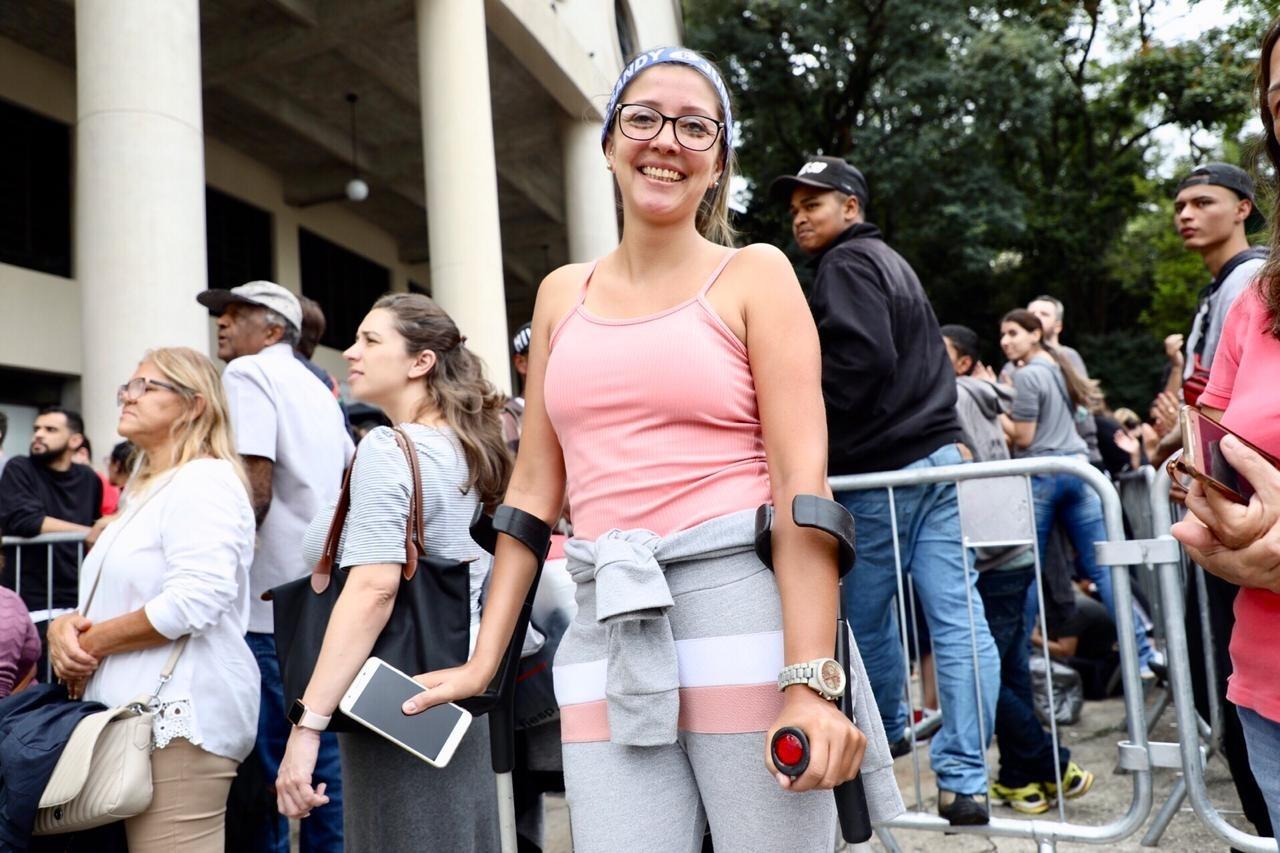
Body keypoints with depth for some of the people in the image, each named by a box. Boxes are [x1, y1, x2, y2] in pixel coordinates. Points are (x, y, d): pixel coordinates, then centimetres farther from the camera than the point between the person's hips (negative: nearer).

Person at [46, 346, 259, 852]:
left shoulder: (204, 480, -10)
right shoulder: (147, 491, 21)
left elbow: (195, 600, -22)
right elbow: (116, 598, 23)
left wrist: (91, 643, -11)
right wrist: (65, 626, 1)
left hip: (179, 714, -10)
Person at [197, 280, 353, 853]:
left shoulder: (246, 374, -6)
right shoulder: (316, 388, 19)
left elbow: (254, 491, -17)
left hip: (269, 604, -8)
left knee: (262, 766, -2)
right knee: (321, 756, 13)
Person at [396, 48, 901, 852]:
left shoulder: (754, 274, 2)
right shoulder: (563, 294, 14)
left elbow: (802, 480, -7)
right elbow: (535, 486, 14)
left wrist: (810, 682, -16)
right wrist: (482, 661, 10)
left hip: (739, 604, -3)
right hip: (607, 626, 3)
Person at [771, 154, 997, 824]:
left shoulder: (845, 265, -6)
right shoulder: (890, 262, 23)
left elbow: (858, 361, -18)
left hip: (880, 471, -9)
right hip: (936, 453, 9)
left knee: (865, 614, 10)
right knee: (957, 617, 0)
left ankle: (887, 732, 28)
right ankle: (963, 780, 3)